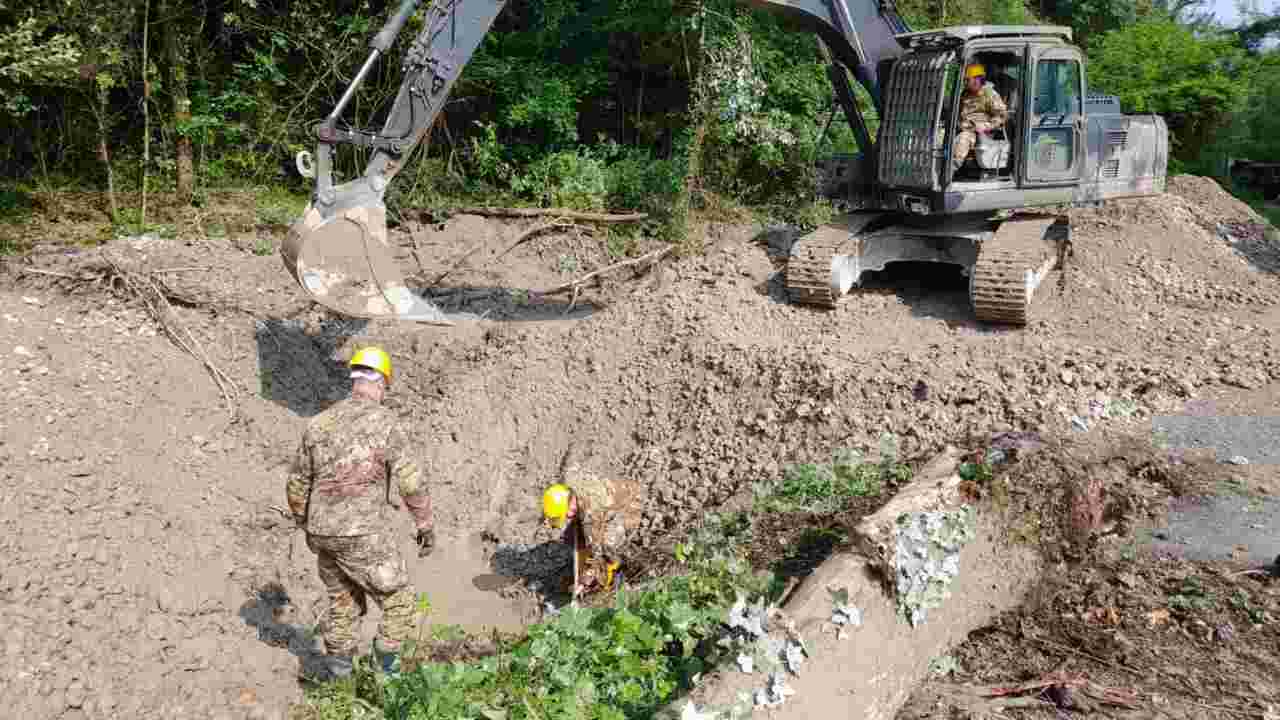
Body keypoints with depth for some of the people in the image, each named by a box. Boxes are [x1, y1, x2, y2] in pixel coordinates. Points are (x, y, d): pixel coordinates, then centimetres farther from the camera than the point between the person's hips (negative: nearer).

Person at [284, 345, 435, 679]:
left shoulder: (319, 423, 7)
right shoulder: (385, 422, -9)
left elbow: (296, 485, 15)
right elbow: (411, 482, -13)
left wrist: (306, 525, 30)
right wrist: (426, 527, -2)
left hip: (323, 533, 6)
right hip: (363, 536, -6)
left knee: (344, 602, 24)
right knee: (399, 603, 8)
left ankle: (339, 671, 31)